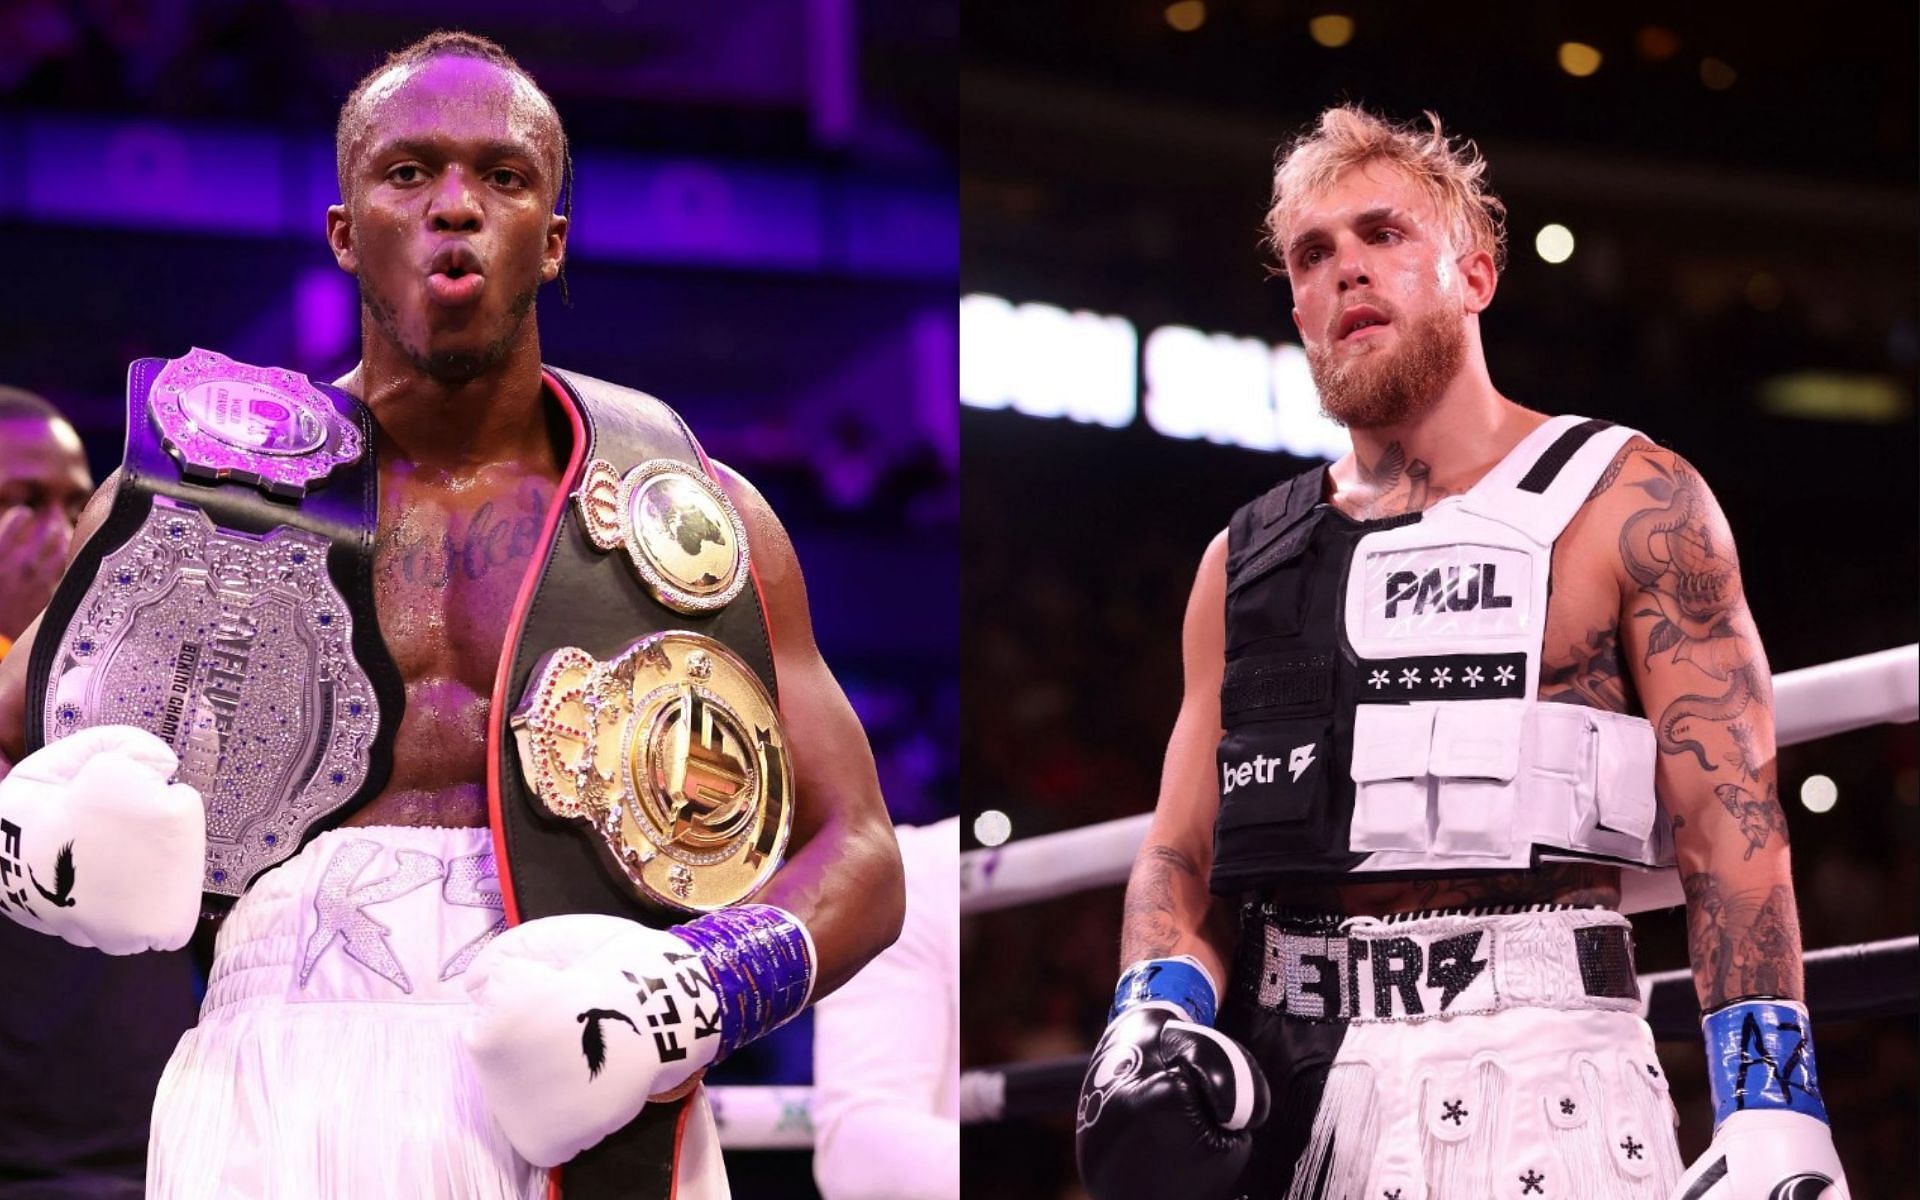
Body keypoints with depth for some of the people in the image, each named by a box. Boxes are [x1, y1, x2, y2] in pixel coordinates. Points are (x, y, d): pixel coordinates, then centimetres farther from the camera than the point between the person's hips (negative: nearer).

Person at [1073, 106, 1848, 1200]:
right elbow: (1183, 856, 15)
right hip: (1282, 1097, 4)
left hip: (1539, 1071, -4)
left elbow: (1732, 824, -4)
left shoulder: (1628, 503, 4)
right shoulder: (1246, 563, 17)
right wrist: (1156, 1018, -6)